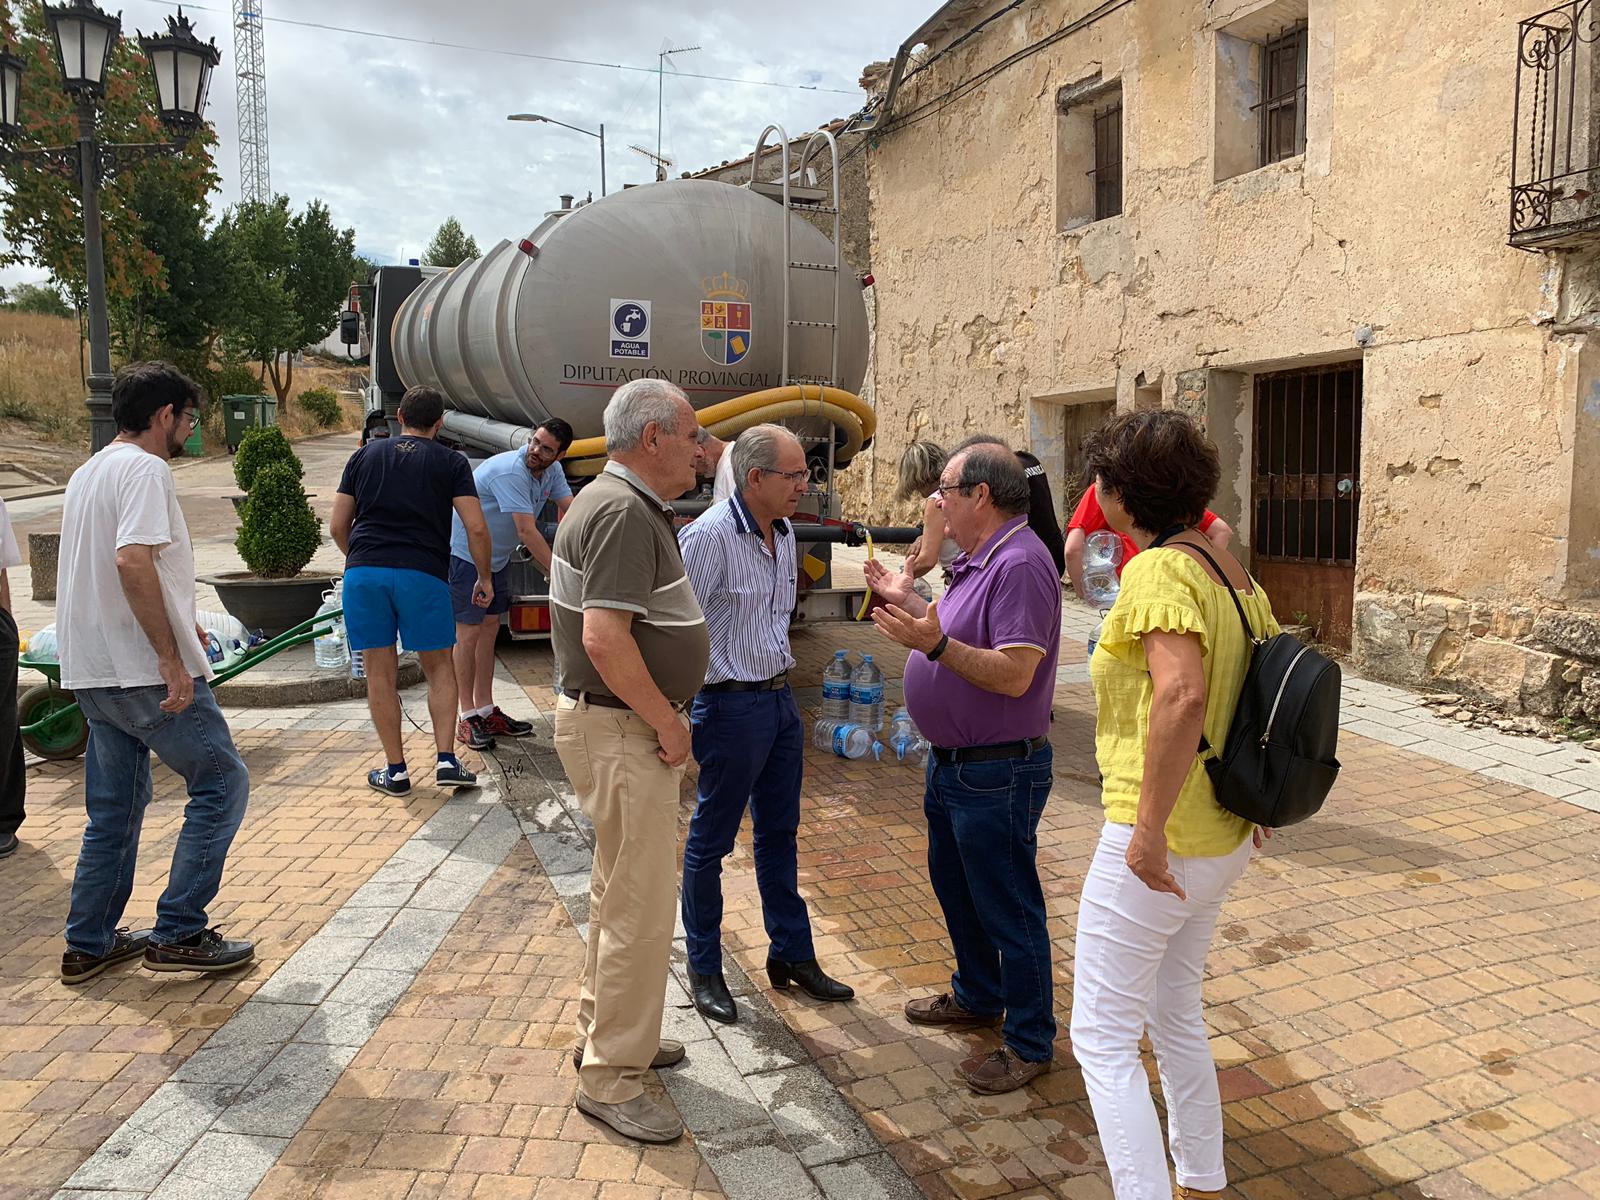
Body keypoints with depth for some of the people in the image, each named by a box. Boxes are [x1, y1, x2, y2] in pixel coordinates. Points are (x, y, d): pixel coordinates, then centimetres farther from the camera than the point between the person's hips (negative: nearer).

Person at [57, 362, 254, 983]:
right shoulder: (145, 469, -12)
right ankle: (179, 933, 2)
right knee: (222, 783, -1)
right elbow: (132, 561, -25)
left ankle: (88, 944, 25)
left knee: (114, 811, 17)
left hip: (93, 674, 10)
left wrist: (176, 627, 28)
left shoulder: (87, 472, 19)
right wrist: (172, 659, -24)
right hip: (143, 672, -10)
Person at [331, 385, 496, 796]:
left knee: (380, 672, 8)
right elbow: (476, 528, 0)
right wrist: (485, 578, 12)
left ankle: (395, 771, 13)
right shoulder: (451, 462, 9)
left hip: (363, 571, 2)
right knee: (439, 668, 13)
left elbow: (337, 525, 16)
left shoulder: (365, 456, 17)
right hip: (422, 573, -2)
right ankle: (446, 760, 5)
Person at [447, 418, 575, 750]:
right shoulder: (509, 472, -29)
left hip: (498, 558, 9)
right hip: (465, 555, -9)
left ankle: (486, 711, 19)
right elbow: (527, 531, -33)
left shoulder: (553, 471, -2)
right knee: (469, 635, -4)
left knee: (489, 631, 12)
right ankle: (468, 719, 3)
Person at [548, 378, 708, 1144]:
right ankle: (609, 1080, 9)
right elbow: (604, 637, -29)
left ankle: (605, 1029, 37)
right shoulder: (623, 512, -20)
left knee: (620, 890, 21)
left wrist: (665, 717, 15)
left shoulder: (629, 505, 13)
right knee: (641, 904, -3)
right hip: (620, 729, -11)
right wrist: (668, 723, -19)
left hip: (628, 723, 11)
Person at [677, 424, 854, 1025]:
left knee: (779, 834, 17)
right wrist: (725, 680, -14)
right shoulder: (708, 535, -19)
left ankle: (792, 955, 31)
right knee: (710, 840, 7)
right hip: (732, 704, -8)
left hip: (780, 699, 8)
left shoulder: (784, 532, 7)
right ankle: (704, 968, 23)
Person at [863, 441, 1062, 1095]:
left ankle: (1030, 1042, 21)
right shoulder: (978, 558, 9)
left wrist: (935, 644, -35)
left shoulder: (1020, 564, -23)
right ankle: (977, 996, 44)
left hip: (998, 771, -11)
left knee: (1006, 906, 4)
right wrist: (908, 601, 14)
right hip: (953, 762, 11)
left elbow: (1014, 674, -29)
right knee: (954, 885, 24)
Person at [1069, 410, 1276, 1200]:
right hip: (1227, 837, 10)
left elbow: (1181, 695, -35)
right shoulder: (1230, 571, 8)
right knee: (1175, 1014, 25)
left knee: (1103, 1039, 4)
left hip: (1160, 848, -9)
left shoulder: (1157, 571, -20)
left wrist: (1149, 830, -28)